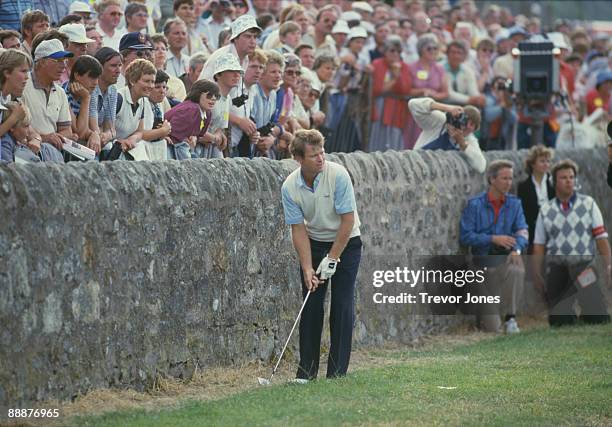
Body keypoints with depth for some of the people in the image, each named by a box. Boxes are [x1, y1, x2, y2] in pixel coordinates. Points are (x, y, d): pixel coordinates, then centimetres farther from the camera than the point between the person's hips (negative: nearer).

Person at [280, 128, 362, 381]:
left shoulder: (338, 175, -24)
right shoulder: (290, 187, -15)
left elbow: (348, 220, -21)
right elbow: (298, 229, -10)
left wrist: (332, 259, -19)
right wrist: (307, 268, -18)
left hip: (346, 243, -3)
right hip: (314, 243, 3)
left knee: (342, 305, -8)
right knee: (311, 304, -2)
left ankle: (338, 370, -3)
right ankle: (307, 369, 4)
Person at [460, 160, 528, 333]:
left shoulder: (514, 203, 4)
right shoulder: (475, 205, -4)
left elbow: (522, 230, -7)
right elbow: (465, 236, -10)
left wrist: (517, 249, -28)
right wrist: (493, 239, -22)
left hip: (506, 258, 2)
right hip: (484, 261, -2)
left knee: (516, 270, -39)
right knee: (491, 328, -8)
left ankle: (510, 318, -19)